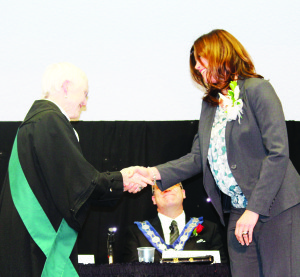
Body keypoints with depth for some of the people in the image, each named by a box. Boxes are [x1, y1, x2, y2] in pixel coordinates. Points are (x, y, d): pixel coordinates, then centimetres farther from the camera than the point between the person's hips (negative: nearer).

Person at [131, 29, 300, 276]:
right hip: (238, 210, 7)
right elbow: (198, 158, 12)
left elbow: (278, 152, -14)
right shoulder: (210, 103, 16)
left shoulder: (256, 89, -7)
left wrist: (254, 209, -17)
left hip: (275, 207, -7)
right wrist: (155, 173, -3)